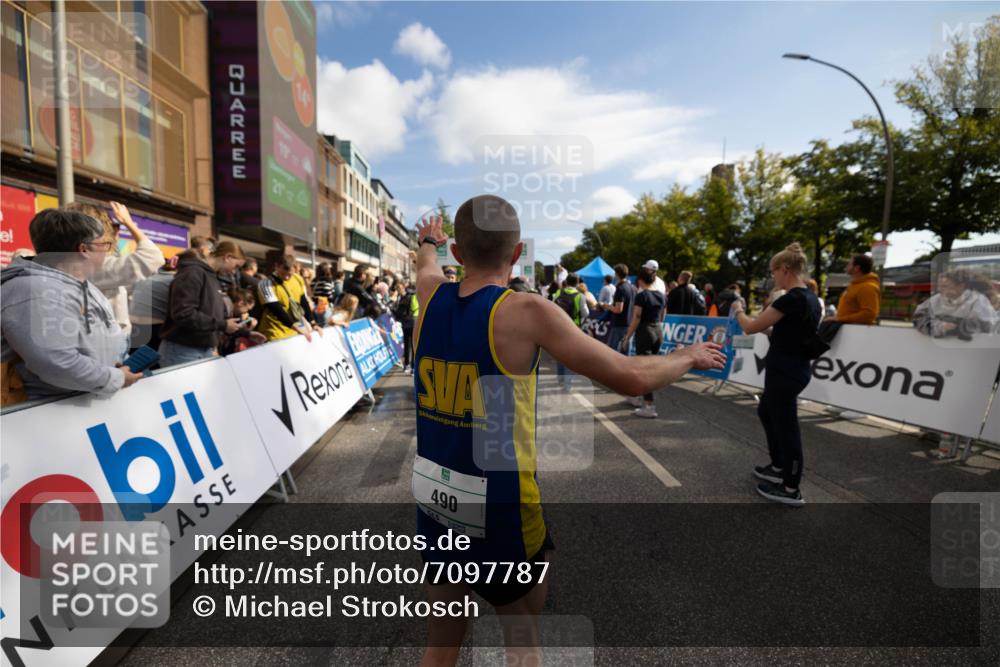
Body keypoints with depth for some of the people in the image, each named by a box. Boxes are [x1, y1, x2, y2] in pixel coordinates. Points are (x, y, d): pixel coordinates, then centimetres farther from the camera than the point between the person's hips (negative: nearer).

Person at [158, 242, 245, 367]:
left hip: (206, 351, 8)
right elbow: (183, 314, -24)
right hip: (182, 351, -8)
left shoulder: (213, 276, 15)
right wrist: (222, 325, -20)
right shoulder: (192, 272, -14)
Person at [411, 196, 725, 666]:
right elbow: (632, 378, -13)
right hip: (499, 505, -5)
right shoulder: (527, 311, -19)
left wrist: (427, 242, 46)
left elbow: (427, 267, 24)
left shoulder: (430, 296, -3)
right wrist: (689, 356, 6)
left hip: (433, 498, 6)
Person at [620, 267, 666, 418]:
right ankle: (637, 397, 35)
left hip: (645, 332, -7)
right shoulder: (661, 295, 8)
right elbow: (661, 318, 16)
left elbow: (636, 319, -15)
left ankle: (650, 407, -4)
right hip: (658, 332, 7)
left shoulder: (641, 295, -13)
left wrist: (627, 337, -9)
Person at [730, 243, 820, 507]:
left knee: (786, 425, 2)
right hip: (797, 369, 10)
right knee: (766, 412, 24)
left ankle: (791, 489, 16)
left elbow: (751, 327, -18)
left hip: (784, 371, -10)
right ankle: (779, 468, 37)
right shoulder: (811, 298, 8)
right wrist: (769, 326, 18)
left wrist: (738, 310, 0)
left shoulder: (791, 298, -22)